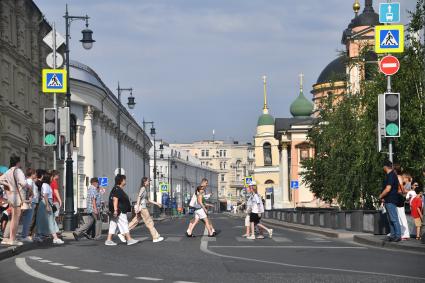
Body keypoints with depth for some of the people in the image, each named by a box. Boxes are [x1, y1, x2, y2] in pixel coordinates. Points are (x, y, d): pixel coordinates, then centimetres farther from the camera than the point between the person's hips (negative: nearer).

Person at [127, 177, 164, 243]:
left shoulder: (145, 189, 19)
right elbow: (139, 197, -19)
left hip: (143, 207, 10)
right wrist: (137, 207, -27)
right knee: (149, 222, -3)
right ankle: (155, 237, 1)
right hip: (142, 207, -10)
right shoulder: (143, 188, -10)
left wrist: (157, 203, 22)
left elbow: (148, 200, 24)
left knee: (135, 222, 8)